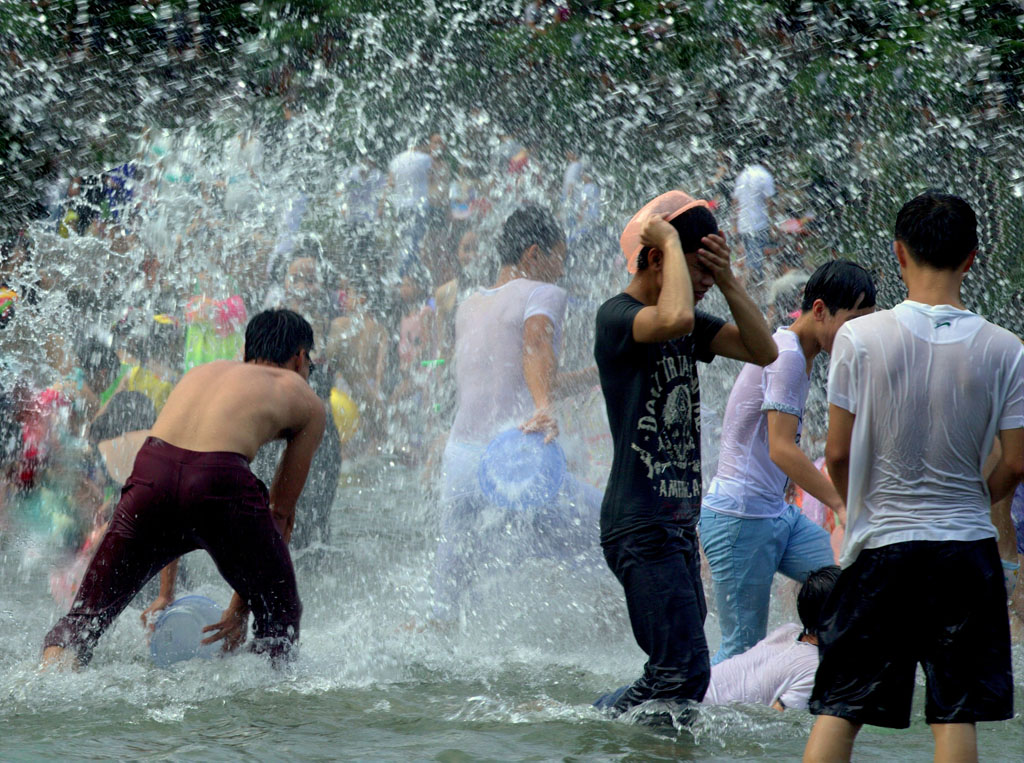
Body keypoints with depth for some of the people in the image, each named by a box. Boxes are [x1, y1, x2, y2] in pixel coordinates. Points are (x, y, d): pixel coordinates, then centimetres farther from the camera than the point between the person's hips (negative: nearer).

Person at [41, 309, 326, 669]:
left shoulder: (204, 372, 36)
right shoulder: (307, 402, 25)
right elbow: (280, 515, 24)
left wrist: (165, 594, 39)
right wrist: (241, 608, 27)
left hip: (152, 472, 3)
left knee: (84, 618, 9)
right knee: (280, 616, 22)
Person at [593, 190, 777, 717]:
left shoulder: (688, 325, 14)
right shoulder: (617, 316, -13)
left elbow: (763, 351, 10)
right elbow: (676, 319, -34)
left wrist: (726, 281, -1)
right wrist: (672, 240, -20)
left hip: (677, 522, 9)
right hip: (641, 526, -9)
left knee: (677, 667, 11)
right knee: (684, 672, -14)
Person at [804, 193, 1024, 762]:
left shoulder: (860, 338, -8)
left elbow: (838, 453, -5)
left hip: (880, 545, 0)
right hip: (966, 546, 1)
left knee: (840, 708, 6)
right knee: (956, 714, 4)